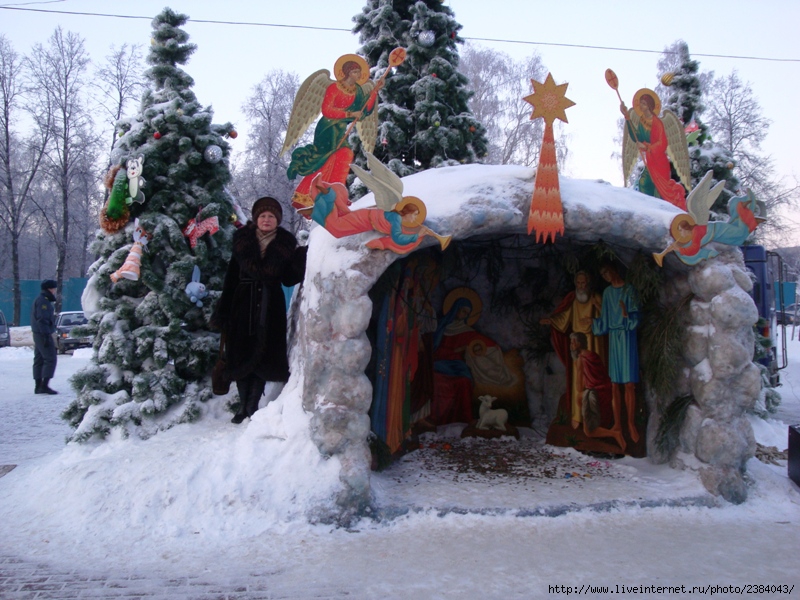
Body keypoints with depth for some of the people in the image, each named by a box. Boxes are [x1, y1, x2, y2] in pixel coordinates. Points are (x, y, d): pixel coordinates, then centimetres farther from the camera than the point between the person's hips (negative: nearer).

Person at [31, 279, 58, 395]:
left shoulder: (39, 300, 19)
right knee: (50, 359, -12)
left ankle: (38, 386, 13)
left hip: (38, 334, 11)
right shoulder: (43, 301, -13)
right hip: (43, 334, -11)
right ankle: (44, 385, -17)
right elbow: (42, 320, -21)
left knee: (39, 360, 10)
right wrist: (46, 335, -23)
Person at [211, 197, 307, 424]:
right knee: (241, 355, 5)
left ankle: (252, 407, 13)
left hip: (270, 307, -1)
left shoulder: (285, 244, 2)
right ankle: (243, 405, 18)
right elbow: (232, 276, 3)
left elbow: (289, 279, -1)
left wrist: (303, 259, -17)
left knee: (264, 356, 1)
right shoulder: (243, 241, 3)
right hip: (243, 304, 1)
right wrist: (224, 310, 0)